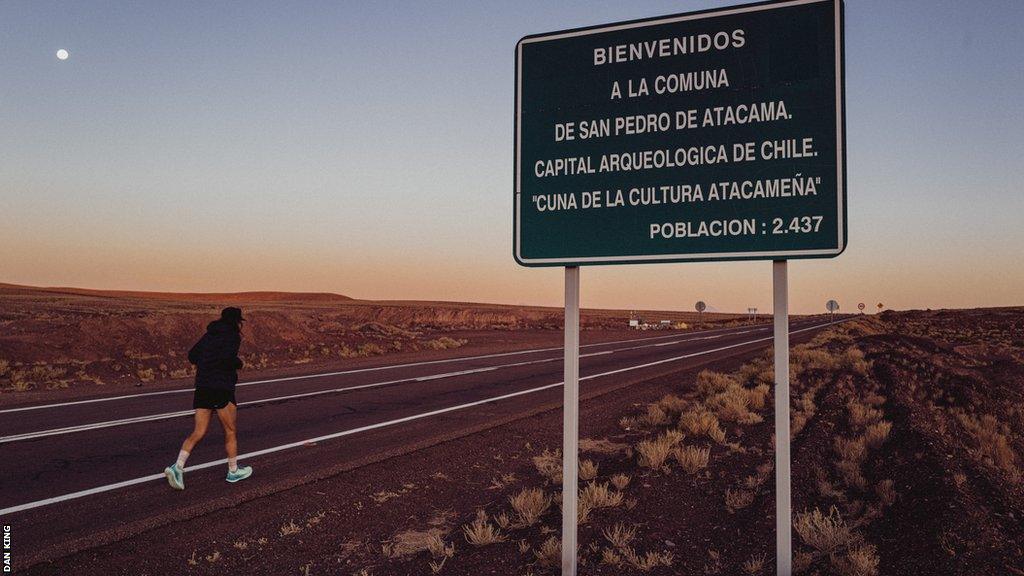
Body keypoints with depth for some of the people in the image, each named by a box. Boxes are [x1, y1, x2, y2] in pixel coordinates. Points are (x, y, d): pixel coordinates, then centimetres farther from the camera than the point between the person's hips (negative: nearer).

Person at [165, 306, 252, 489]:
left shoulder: (209, 335, 15)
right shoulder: (232, 336, -8)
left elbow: (192, 355, 13)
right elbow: (227, 358, -22)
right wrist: (239, 363, -3)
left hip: (202, 388, 7)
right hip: (222, 388, -7)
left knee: (198, 432, 6)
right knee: (230, 431, 10)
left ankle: (178, 466, -12)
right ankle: (233, 471, 21)